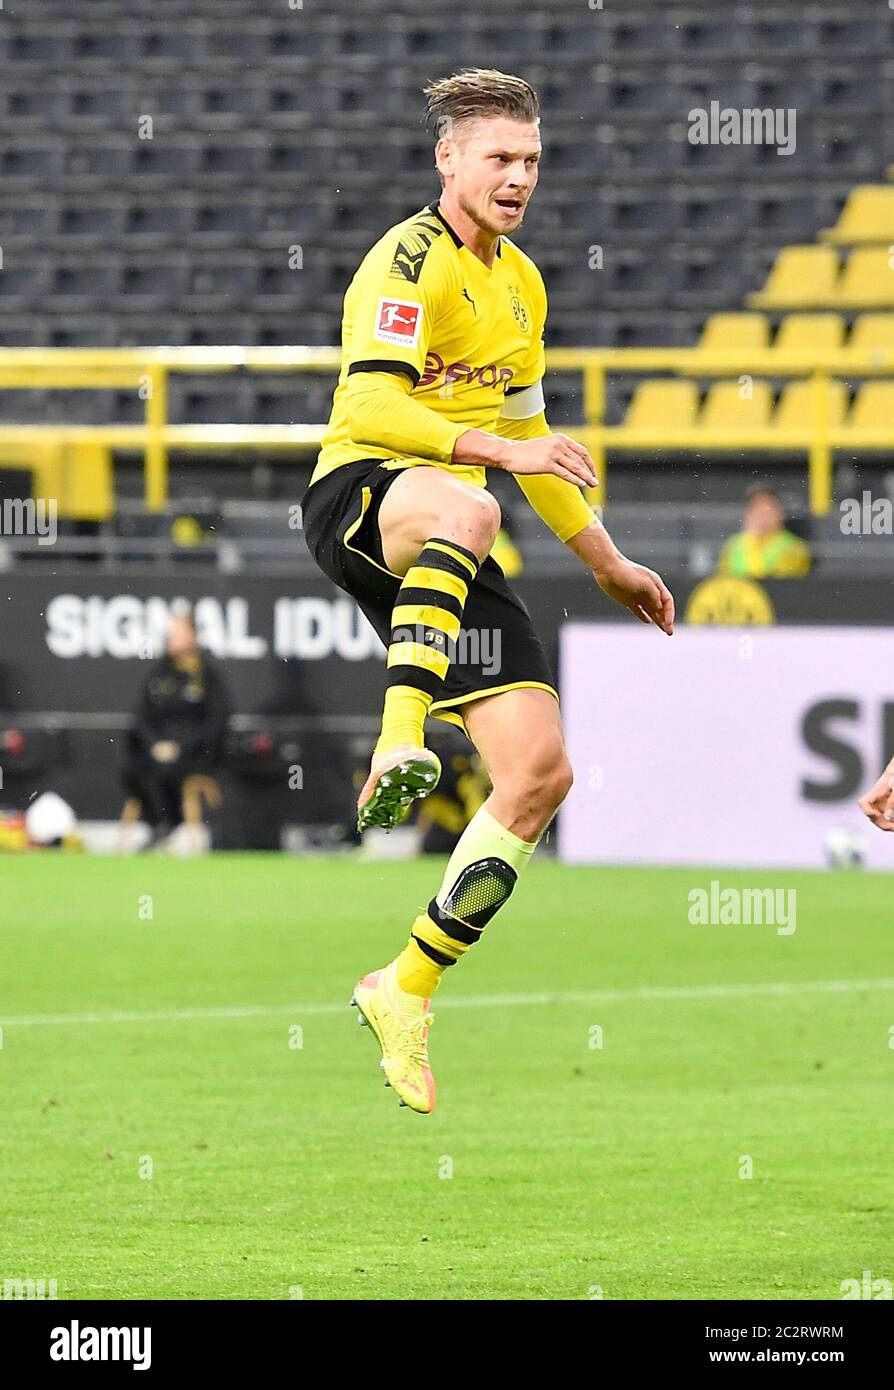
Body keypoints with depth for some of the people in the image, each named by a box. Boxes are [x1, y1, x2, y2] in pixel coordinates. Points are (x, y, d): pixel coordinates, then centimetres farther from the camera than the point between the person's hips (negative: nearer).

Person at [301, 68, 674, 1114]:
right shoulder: (411, 259, -7)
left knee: (540, 772, -4)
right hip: (361, 495, -8)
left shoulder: (520, 284, 21)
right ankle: (398, 744, -53)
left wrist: (607, 564, 33)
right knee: (465, 511, -45)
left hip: (443, 556, 8)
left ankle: (407, 990, 6)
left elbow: (527, 437, 32)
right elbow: (370, 404, -21)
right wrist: (498, 449, -30)